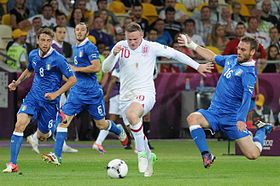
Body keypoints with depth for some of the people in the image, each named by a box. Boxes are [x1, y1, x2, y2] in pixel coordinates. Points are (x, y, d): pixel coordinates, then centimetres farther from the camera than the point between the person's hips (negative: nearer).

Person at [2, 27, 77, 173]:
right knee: (19, 124, -21)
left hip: (49, 101, -3)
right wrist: (17, 82, 11)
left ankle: (48, 132, 49)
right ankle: (12, 164, -20)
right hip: (33, 96, 3)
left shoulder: (58, 59, -13)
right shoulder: (33, 55, 4)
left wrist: (56, 94, -15)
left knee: (41, 136, 7)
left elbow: (72, 79, -9)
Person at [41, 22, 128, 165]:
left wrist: (76, 69, -16)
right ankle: (57, 156, -13)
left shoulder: (89, 47, -11)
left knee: (101, 124, 8)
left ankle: (120, 132, 41)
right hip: (77, 90, 6)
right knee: (64, 119, -10)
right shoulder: (76, 48, 14)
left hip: (91, 91, -6)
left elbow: (96, 67, -21)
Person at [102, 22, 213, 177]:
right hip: (125, 96, 4)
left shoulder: (151, 47, -3)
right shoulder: (120, 47, 1)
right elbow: (106, 68, -5)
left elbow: (174, 54, 7)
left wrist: (197, 66, 10)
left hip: (145, 93, -4)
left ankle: (142, 153, -22)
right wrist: (114, 54, -25)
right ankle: (149, 156, 36)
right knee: (135, 132, 7)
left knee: (132, 114, -35)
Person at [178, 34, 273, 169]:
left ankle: (262, 130, 23)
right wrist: (191, 45, 30)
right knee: (192, 118, -26)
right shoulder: (231, 59, 10)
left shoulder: (249, 73, -13)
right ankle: (206, 155, -18)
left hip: (233, 117, -5)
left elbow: (247, 96, -26)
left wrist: (241, 119, -39)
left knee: (253, 155, -10)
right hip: (214, 112, 6)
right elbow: (212, 57, 29)